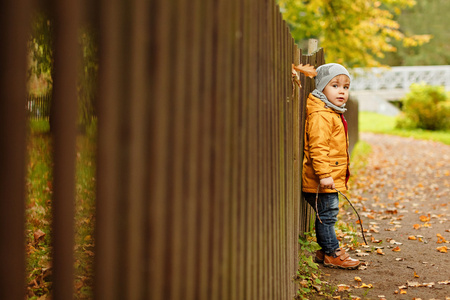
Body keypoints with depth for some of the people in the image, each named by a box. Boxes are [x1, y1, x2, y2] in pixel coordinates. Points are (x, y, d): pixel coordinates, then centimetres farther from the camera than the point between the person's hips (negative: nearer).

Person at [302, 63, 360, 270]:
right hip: (322, 181, -10)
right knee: (326, 215, -2)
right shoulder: (320, 115, -17)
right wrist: (324, 174, -27)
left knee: (328, 215, 16)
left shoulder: (334, 113, 18)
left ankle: (325, 252, 25)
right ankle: (332, 254, 6)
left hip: (331, 178, 10)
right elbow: (317, 147, -24)